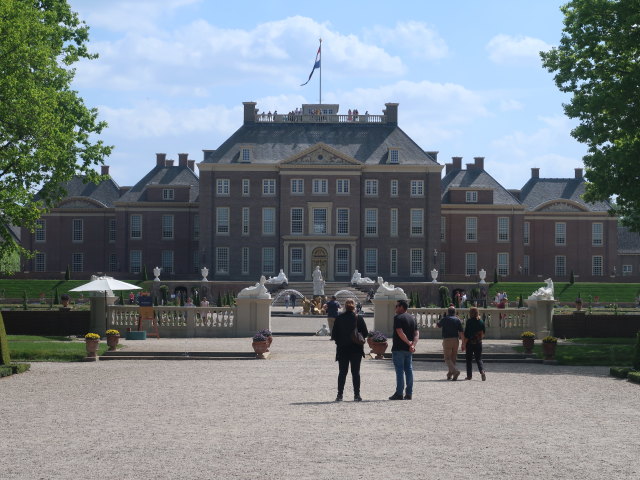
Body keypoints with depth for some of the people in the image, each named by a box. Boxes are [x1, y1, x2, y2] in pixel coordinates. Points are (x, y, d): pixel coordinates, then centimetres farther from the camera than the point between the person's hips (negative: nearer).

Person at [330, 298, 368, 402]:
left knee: (342, 372, 8)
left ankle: (340, 395, 4)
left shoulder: (339, 318, -4)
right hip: (356, 349, -1)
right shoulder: (358, 318, -7)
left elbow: (334, 334, -3)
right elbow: (365, 333, -5)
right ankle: (356, 395, 2)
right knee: (355, 372, 5)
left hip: (342, 349, 1)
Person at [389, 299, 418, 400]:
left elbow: (400, 332, -21)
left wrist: (409, 343, -14)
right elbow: (417, 333, 5)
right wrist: (413, 344, -7)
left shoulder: (398, 318, -10)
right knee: (409, 370, 8)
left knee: (399, 370, -4)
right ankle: (409, 394, 8)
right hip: (409, 350, 7)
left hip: (399, 349, -7)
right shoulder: (412, 318, 13)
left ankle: (399, 394, -5)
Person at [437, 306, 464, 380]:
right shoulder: (457, 320, 3)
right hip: (455, 340, 3)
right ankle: (449, 374, 18)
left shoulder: (444, 319, -2)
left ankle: (455, 371, -25)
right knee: (453, 358, 14)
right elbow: (461, 332, -3)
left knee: (447, 358, -3)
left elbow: (438, 325, 18)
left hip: (447, 340, -3)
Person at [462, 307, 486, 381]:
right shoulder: (481, 322, 1)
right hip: (478, 343, 4)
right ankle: (482, 371, -15)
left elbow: (466, 334, -14)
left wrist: (464, 344, -10)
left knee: (469, 359, 9)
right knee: (479, 359, 9)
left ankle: (469, 375, 10)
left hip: (470, 343, -4)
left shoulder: (469, 321, -13)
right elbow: (483, 333, 9)